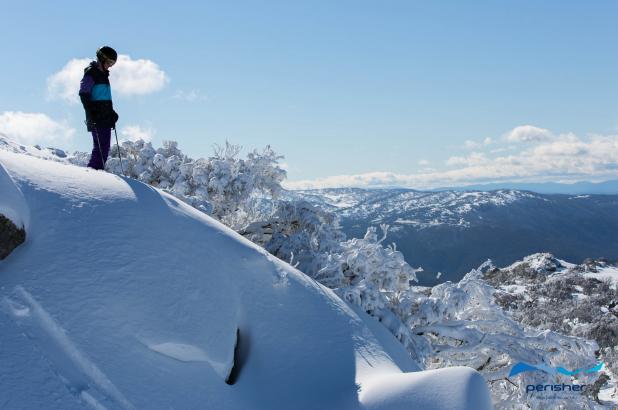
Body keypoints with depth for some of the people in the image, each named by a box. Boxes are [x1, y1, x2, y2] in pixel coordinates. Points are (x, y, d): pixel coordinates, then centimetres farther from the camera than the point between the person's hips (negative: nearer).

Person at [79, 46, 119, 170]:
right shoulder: (91, 73, -5)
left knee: (105, 148, 7)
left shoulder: (103, 74, 22)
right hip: (97, 119, -9)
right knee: (100, 147, -14)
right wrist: (91, 112, -20)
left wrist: (112, 112, 18)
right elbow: (83, 94, -12)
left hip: (106, 118, 9)